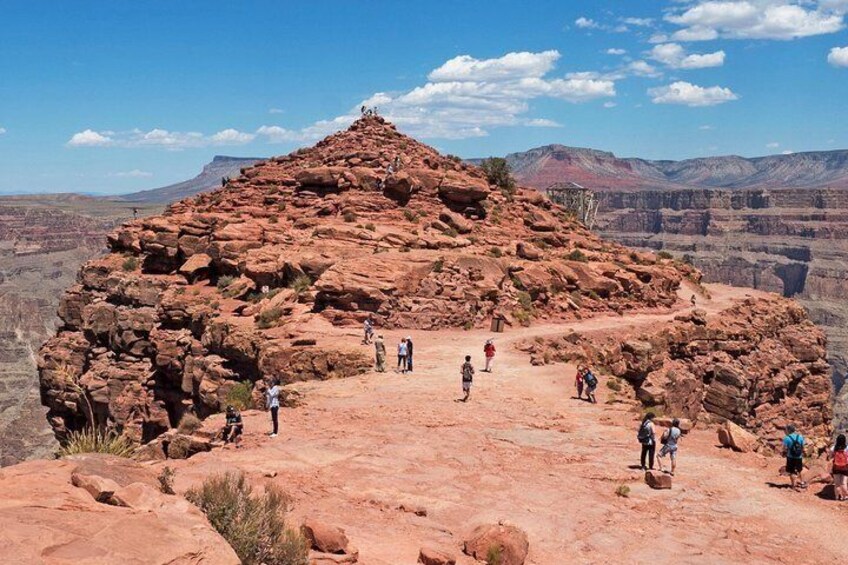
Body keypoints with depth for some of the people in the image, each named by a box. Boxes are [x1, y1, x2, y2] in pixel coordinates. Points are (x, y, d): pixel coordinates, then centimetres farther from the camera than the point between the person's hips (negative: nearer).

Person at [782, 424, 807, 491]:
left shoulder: (787, 438, -16)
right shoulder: (800, 437, -3)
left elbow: (785, 448, -16)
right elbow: (803, 447, 4)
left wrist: (784, 453, 5)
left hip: (791, 457, -4)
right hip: (799, 457, 4)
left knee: (792, 472, 8)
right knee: (800, 470, 25)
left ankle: (794, 485, 12)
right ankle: (802, 483, 32)